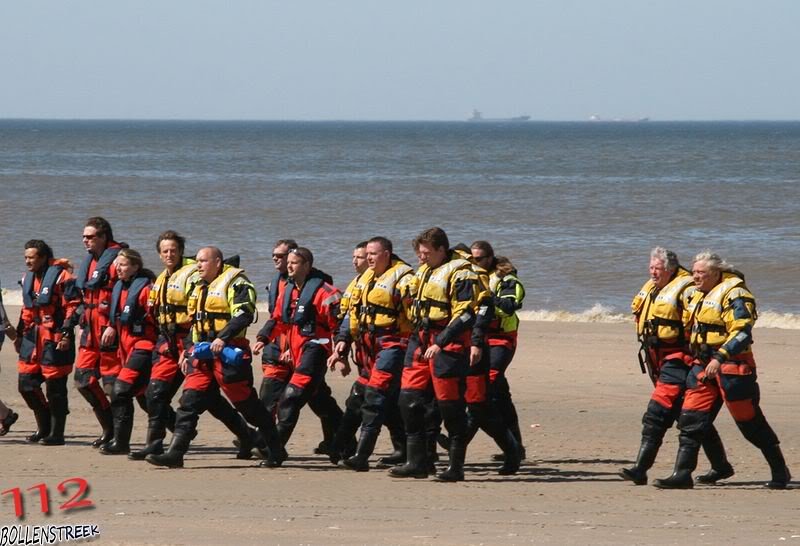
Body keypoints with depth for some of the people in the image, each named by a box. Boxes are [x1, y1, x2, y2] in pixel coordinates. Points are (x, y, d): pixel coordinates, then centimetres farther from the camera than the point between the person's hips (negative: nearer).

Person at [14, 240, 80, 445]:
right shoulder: (28, 278, 16)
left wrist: (66, 334, -19)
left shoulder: (61, 276, -10)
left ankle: (56, 433, 4)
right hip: (33, 338, 8)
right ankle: (44, 426, 22)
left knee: (55, 387, -3)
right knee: (26, 384, 7)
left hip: (54, 340, -8)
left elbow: (73, 306, -14)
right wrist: (20, 334, 24)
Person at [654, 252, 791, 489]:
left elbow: (742, 333, -22)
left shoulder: (734, 295, -12)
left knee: (751, 423, 1)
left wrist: (720, 358, -29)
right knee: (690, 419, -2)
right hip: (704, 365, 8)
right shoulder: (699, 296, 15)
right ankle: (682, 474, -2)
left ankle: (780, 472, 14)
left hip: (731, 366, -8)